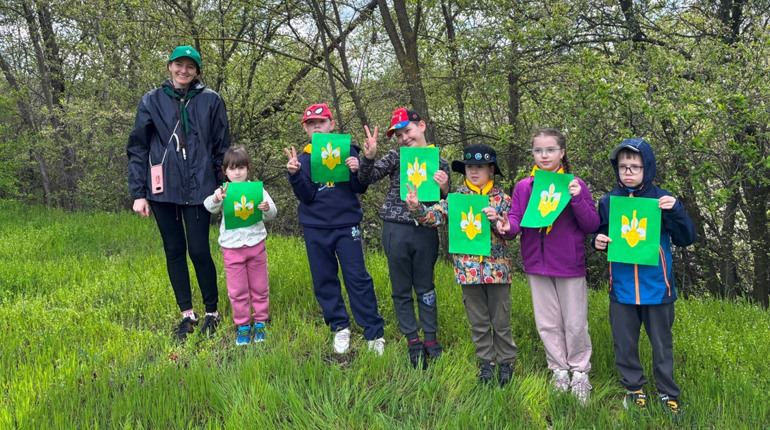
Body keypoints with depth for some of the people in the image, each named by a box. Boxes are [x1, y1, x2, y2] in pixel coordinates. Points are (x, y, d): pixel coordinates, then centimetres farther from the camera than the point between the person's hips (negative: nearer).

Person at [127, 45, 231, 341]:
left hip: (199, 189, -2)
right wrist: (138, 193, 0)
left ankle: (212, 313, 16)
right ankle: (187, 314, 22)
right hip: (163, 191, 2)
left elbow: (222, 149, 6)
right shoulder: (152, 101, 5)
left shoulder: (211, 101, 3)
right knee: (174, 252, 8)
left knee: (199, 251, -4)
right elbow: (138, 149, 6)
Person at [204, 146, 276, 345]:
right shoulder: (224, 192, -3)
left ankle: (260, 322, 27)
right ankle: (243, 326, 22)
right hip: (232, 248, 0)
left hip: (256, 245, 1)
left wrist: (267, 208, -27)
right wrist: (216, 198, -45)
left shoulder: (257, 189, -2)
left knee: (260, 288, 11)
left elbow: (271, 215, -2)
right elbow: (209, 206, -22)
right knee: (237, 291, 8)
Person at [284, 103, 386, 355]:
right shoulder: (303, 158, 5)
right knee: (324, 280, 7)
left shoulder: (347, 150, 0)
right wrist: (295, 174, -20)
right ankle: (340, 328, 21)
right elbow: (307, 197, -5)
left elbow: (360, 189, -2)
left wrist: (357, 171, -22)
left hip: (347, 225, -2)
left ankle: (374, 333, 2)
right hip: (316, 228, 3)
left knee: (358, 278, -4)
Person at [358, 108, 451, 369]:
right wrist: (369, 156, -21)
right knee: (402, 290, 6)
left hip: (425, 232, 0)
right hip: (396, 230, 0)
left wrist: (444, 189, -13)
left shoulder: (440, 163, 5)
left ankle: (431, 339, 20)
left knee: (425, 288, 10)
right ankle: (413, 341, 17)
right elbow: (366, 179, -4)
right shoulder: (395, 157, 4)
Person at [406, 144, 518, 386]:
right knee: (478, 322, 13)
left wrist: (496, 220, -22)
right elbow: (435, 215, -9)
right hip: (468, 268, 1)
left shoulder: (501, 198, 0)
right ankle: (486, 362, 28)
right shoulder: (457, 197, 2)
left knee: (501, 321, 9)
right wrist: (417, 209, -29)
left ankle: (506, 362, 25)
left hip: (497, 268, -1)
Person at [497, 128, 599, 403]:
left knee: (575, 324, 6)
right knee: (547, 324, 13)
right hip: (537, 266, 3)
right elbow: (516, 219, 0)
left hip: (570, 266, -2)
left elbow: (592, 226, -6)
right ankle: (559, 370, 30)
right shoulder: (524, 187, 3)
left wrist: (577, 199, -21)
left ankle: (580, 373, 24)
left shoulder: (575, 185, -4)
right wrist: (508, 226, -24)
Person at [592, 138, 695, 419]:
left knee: (662, 344, 12)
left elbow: (686, 239, -6)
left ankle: (668, 394, 29)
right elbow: (599, 236, 11)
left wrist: (674, 212, -22)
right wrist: (598, 242, -12)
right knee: (624, 343, 12)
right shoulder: (608, 201, 0)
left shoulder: (663, 200, -5)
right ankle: (634, 389, 32)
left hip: (657, 288, -1)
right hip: (621, 289, 2)